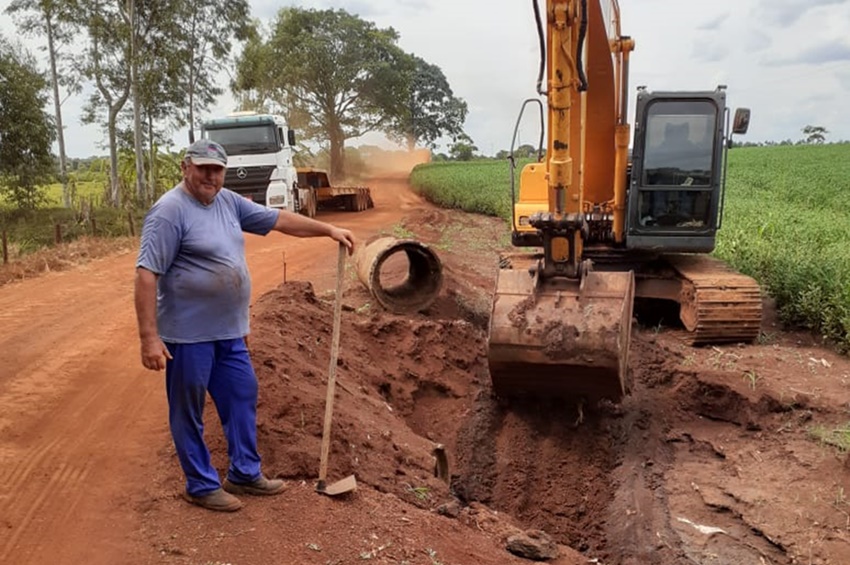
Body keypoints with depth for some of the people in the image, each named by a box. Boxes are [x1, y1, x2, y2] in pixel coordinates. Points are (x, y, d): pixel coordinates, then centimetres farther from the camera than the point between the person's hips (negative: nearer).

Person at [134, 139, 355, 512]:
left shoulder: (228, 202, 8)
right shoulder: (170, 211, -16)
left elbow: (278, 219, 16)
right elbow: (146, 275, -20)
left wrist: (328, 230, 16)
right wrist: (149, 337, -24)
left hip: (230, 332, 8)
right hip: (189, 334, -8)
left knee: (242, 398, 16)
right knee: (189, 412, 7)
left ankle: (245, 474, 31)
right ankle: (201, 486, 22)